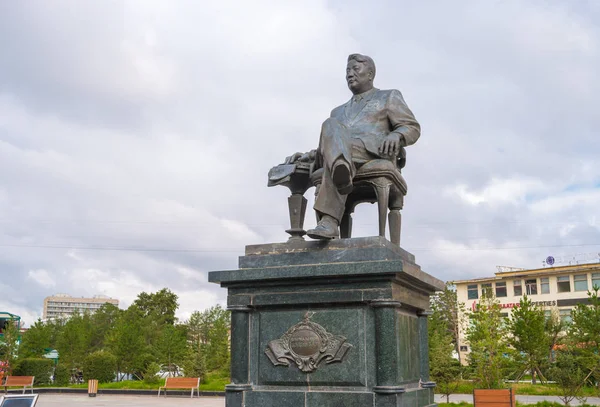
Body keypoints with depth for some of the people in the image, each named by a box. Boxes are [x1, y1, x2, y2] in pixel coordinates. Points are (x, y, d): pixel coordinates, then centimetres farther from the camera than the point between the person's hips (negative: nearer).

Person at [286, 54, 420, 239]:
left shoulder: (389, 97, 26)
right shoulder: (339, 112, 40)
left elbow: (412, 128, 12)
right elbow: (327, 146, 33)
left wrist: (395, 135, -12)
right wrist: (307, 156, 11)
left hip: (375, 155, -4)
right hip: (342, 156, 4)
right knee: (332, 126, -31)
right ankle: (341, 173, -65)